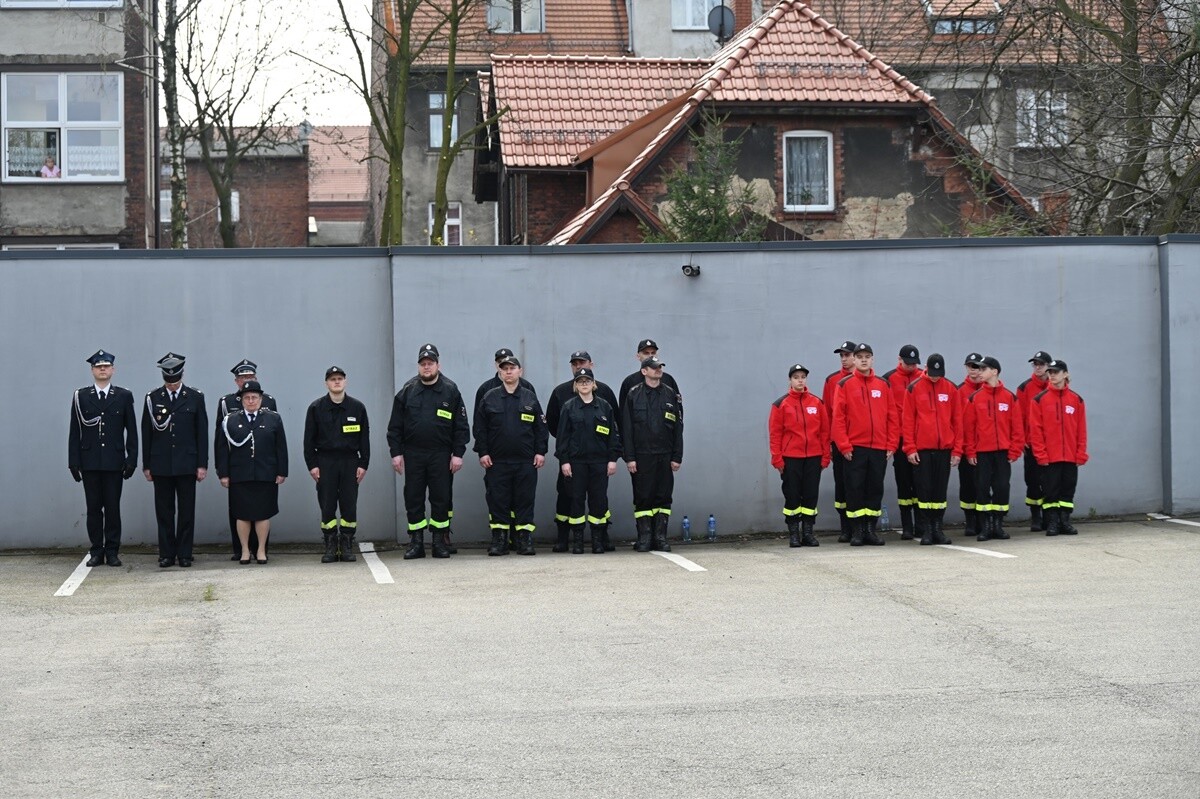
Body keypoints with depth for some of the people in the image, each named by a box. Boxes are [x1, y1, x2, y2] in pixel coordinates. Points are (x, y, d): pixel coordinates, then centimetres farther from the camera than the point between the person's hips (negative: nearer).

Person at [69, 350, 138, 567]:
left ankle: (112, 551, 7)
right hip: (89, 461, 1)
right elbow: (75, 432, 4)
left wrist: (131, 460, -2)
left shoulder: (124, 396, 6)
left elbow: (131, 431, 5)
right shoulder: (80, 396, 6)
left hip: (114, 461, -1)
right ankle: (96, 552, 8)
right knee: (93, 508, 3)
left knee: (113, 508, 1)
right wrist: (74, 462, -1)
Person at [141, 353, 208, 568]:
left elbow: (202, 433, 3)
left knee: (186, 511, 1)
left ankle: (185, 554, 7)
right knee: (164, 511, 3)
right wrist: (146, 465, 4)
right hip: (161, 465, 1)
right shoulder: (153, 398, 5)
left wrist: (202, 465, -1)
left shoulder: (195, 397, 3)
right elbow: (147, 433, 7)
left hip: (187, 463, -1)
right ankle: (166, 554, 9)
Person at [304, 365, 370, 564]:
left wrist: (363, 464, 1)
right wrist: (312, 465, -4)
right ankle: (330, 548, 6)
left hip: (350, 461, 1)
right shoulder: (316, 408, 3)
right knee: (327, 506, 0)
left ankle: (347, 547, 7)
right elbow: (309, 439, 3)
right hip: (325, 462, -1)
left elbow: (364, 438, 7)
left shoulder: (357, 407, 5)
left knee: (349, 506, 0)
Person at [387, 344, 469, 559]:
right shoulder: (407, 391, 6)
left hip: (441, 455, -1)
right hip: (413, 454, 1)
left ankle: (440, 542, 10)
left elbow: (461, 426, 1)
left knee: (441, 499, 1)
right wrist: (396, 453, 0)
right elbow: (395, 426, 7)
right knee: (413, 499, 3)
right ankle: (416, 543, 10)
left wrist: (458, 453, -5)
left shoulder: (451, 391, 2)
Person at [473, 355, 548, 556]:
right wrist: (482, 453, -1)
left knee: (525, 500, 0)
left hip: (526, 461, 0)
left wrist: (541, 452, 2)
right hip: (496, 460, 0)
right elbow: (480, 428, 7)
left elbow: (541, 427, 9)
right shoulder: (489, 398, 7)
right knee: (498, 500, 0)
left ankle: (526, 539, 6)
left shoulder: (530, 398, 9)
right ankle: (498, 539, 6)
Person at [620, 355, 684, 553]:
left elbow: (678, 428, 8)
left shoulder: (670, 394, 9)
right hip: (642, 456, -2)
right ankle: (644, 539, 4)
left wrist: (677, 457, 2)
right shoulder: (634, 395, 3)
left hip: (664, 455, 2)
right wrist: (629, 458, -6)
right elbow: (626, 428, 0)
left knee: (664, 497, 2)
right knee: (643, 498, -1)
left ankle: (660, 538, 8)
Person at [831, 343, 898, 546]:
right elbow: (838, 417, -4)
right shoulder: (844, 384, 1)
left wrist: (891, 444, 1)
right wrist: (844, 445, -10)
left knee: (876, 489, 5)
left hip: (879, 448, 3)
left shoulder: (883, 385, 9)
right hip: (854, 448, -3)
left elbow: (893, 416, 8)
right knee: (855, 489, -1)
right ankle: (856, 531, 4)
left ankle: (870, 529, 13)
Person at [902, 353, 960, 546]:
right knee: (924, 490, -1)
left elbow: (957, 420, 7)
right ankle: (926, 530, 4)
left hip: (944, 450, 2)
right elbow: (907, 420, -1)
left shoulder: (951, 389, 6)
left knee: (940, 491, 6)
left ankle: (937, 528, 13)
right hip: (921, 450, -2)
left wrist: (957, 450, 2)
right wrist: (910, 448, -7)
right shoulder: (913, 388, 0)